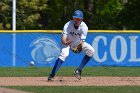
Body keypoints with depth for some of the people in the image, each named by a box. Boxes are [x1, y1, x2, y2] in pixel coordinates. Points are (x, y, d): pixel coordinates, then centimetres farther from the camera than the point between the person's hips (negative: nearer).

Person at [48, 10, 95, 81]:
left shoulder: (84, 27, -23)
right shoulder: (67, 25, -27)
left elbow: (82, 42, -25)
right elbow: (63, 40, -34)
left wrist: (78, 47, -44)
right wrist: (66, 42, -57)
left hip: (78, 43, 3)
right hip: (67, 42, -3)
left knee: (91, 50, -15)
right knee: (64, 54, -31)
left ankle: (79, 70, -7)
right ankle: (52, 75, -33)